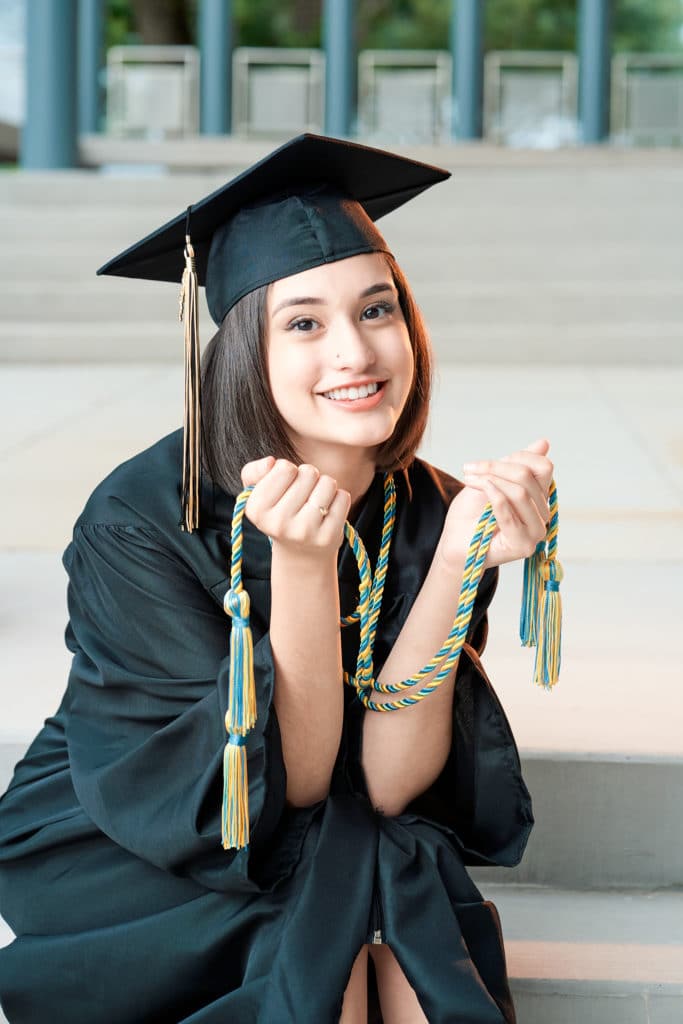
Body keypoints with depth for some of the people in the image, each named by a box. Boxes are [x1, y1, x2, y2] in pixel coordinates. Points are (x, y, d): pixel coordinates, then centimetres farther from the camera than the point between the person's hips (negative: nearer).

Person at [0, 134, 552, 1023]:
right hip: (114, 861, -3)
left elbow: (387, 781, -19)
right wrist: (301, 563, -37)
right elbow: (287, 783, -23)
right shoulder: (140, 521, -22)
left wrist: (458, 560, -30)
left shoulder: (433, 511, -11)